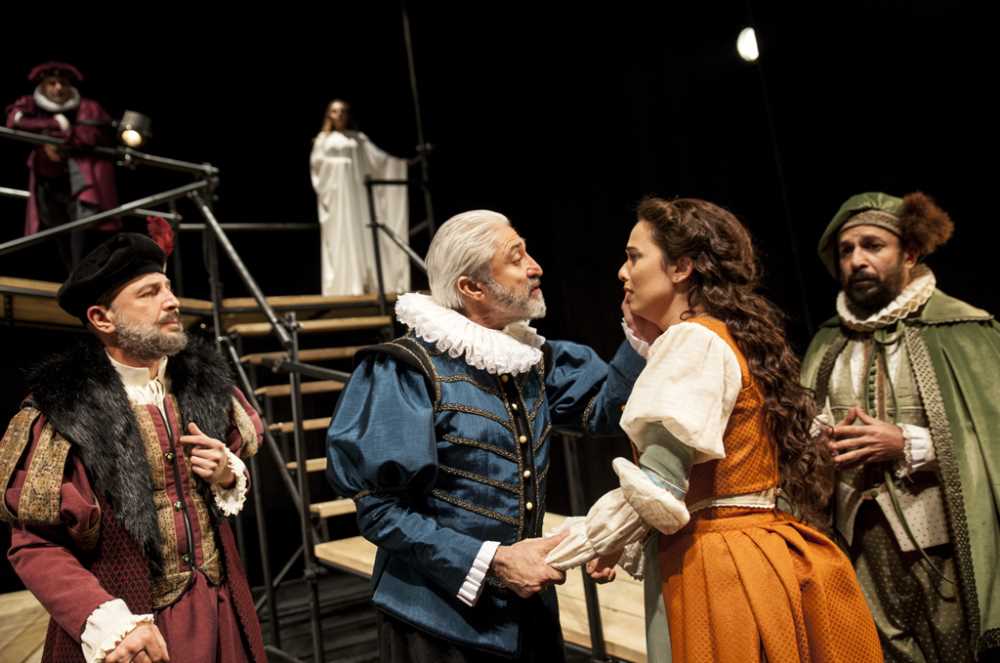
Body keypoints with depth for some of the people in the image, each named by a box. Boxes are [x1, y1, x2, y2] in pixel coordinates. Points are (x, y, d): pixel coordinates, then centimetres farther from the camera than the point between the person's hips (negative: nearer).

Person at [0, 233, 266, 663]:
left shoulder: (203, 380, 1)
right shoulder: (64, 409, -13)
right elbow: (34, 545, -13)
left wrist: (228, 476, -8)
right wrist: (107, 622, -25)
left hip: (218, 613, 5)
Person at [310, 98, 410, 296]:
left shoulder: (358, 138, 13)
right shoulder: (323, 138, 13)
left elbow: (379, 157, 6)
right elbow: (315, 164, 5)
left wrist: (403, 162, -5)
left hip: (355, 190, 1)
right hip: (334, 192, -1)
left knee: (360, 233, -5)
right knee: (338, 237, -6)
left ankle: (363, 283, -4)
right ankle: (341, 286, -6)